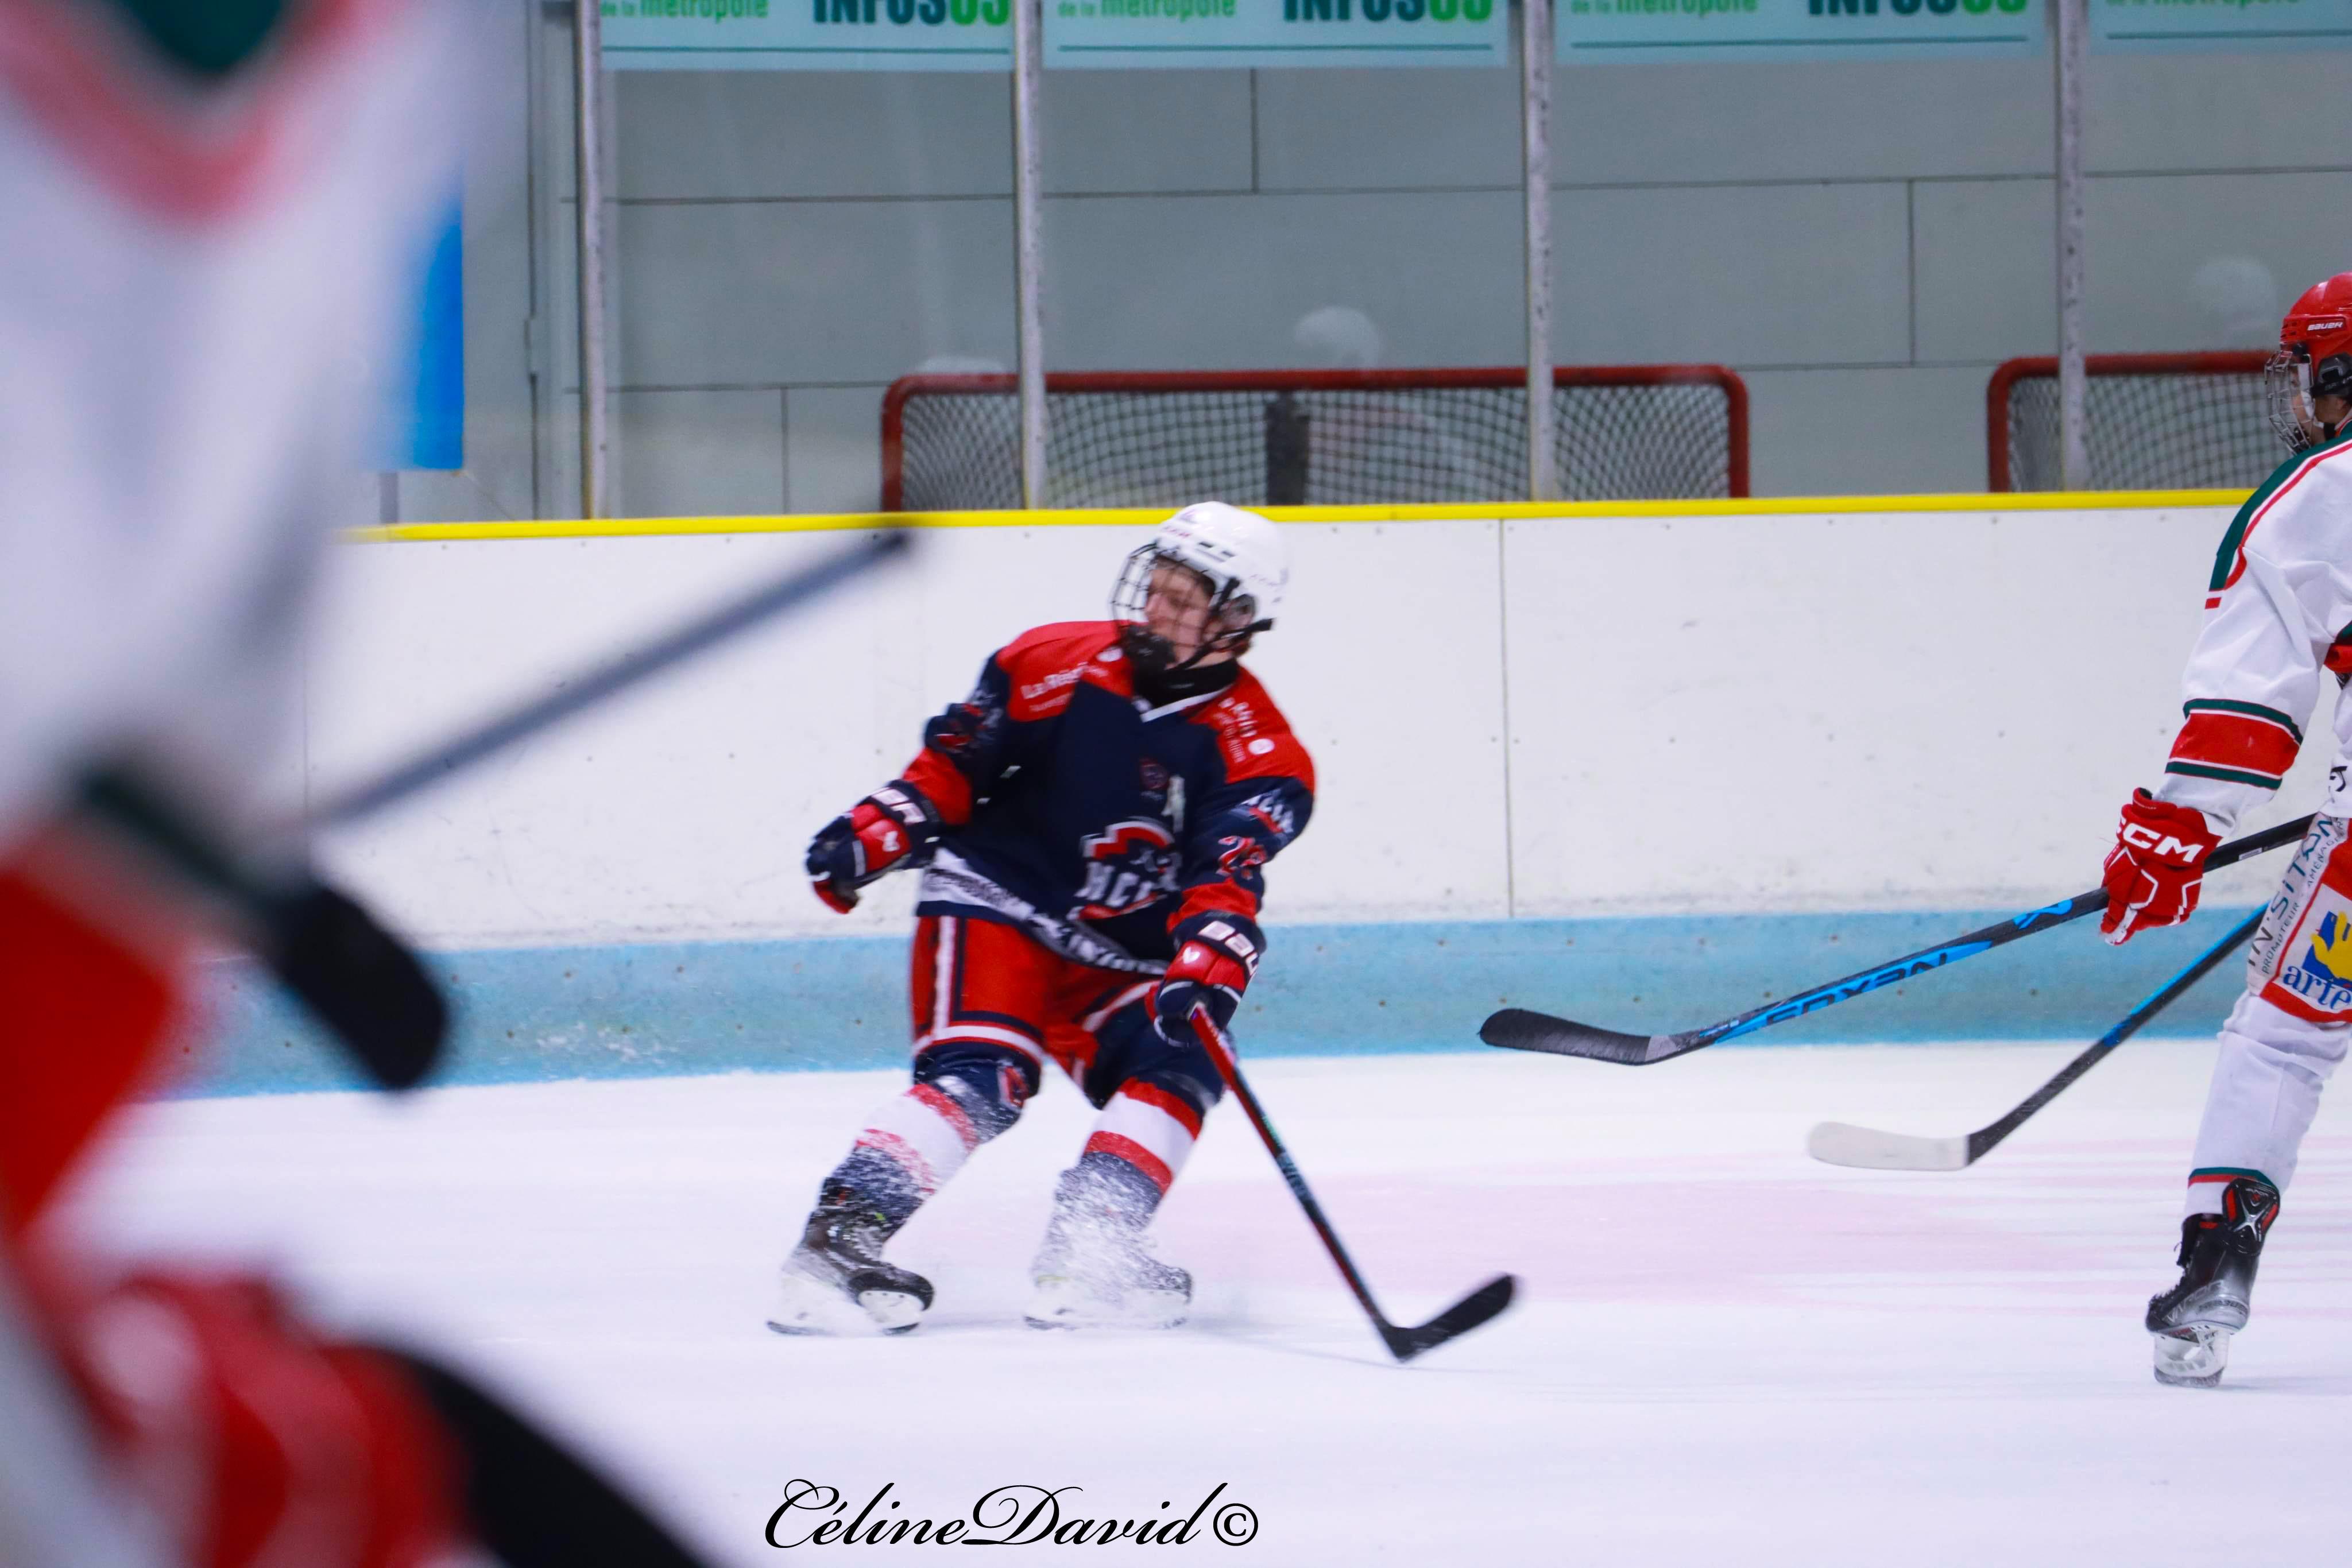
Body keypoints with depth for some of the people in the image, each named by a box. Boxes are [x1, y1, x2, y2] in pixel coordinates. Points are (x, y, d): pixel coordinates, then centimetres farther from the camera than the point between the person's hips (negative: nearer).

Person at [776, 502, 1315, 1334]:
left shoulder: (1258, 751, -8)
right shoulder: (1054, 666, -7)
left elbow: (1226, 884, -20)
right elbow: (950, 768, 3)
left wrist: (1203, 976, -38)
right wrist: (874, 833, -11)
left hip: (1117, 962, 4)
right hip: (995, 906, -4)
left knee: (1177, 1064, -18)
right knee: (979, 1078, -24)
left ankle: (1085, 1256, -23)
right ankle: (840, 1238, -34)